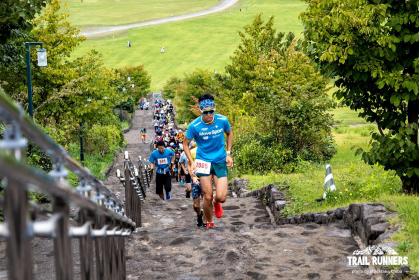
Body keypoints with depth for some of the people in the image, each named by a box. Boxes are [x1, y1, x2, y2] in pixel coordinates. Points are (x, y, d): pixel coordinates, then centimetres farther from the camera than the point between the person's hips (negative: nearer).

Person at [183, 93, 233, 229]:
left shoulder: (222, 120, -10)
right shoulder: (194, 126, -14)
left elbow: (229, 134, 12)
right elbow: (185, 143, 1)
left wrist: (228, 153, 5)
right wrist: (191, 161, -10)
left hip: (220, 162, 1)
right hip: (204, 161, -1)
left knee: (221, 197, -8)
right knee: (208, 197, -4)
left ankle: (217, 203, 30)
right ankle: (209, 222, 22)